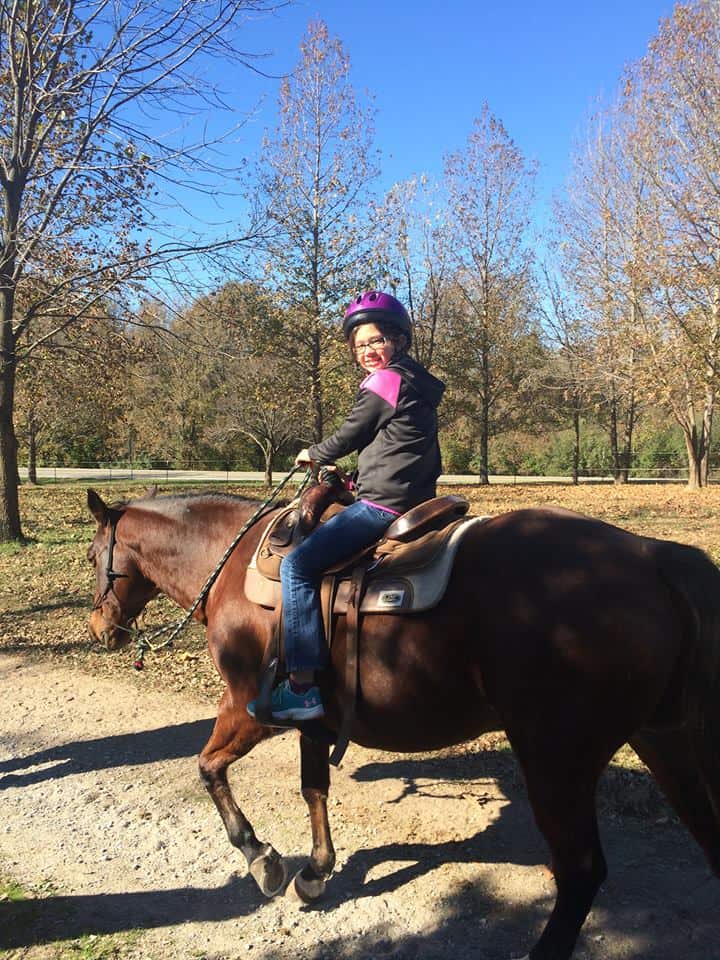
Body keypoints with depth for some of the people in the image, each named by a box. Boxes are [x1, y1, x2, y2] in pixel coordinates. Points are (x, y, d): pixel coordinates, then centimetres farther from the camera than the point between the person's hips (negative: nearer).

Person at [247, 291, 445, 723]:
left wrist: (313, 455, 16)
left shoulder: (384, 381, -9)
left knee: (298, 564, -16)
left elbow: (349, 436, -3)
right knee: (313, 556, 28)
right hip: (415, 500, 11)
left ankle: (302, 687, -18)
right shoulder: (418, 384, 20)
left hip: (383, 504, -11)